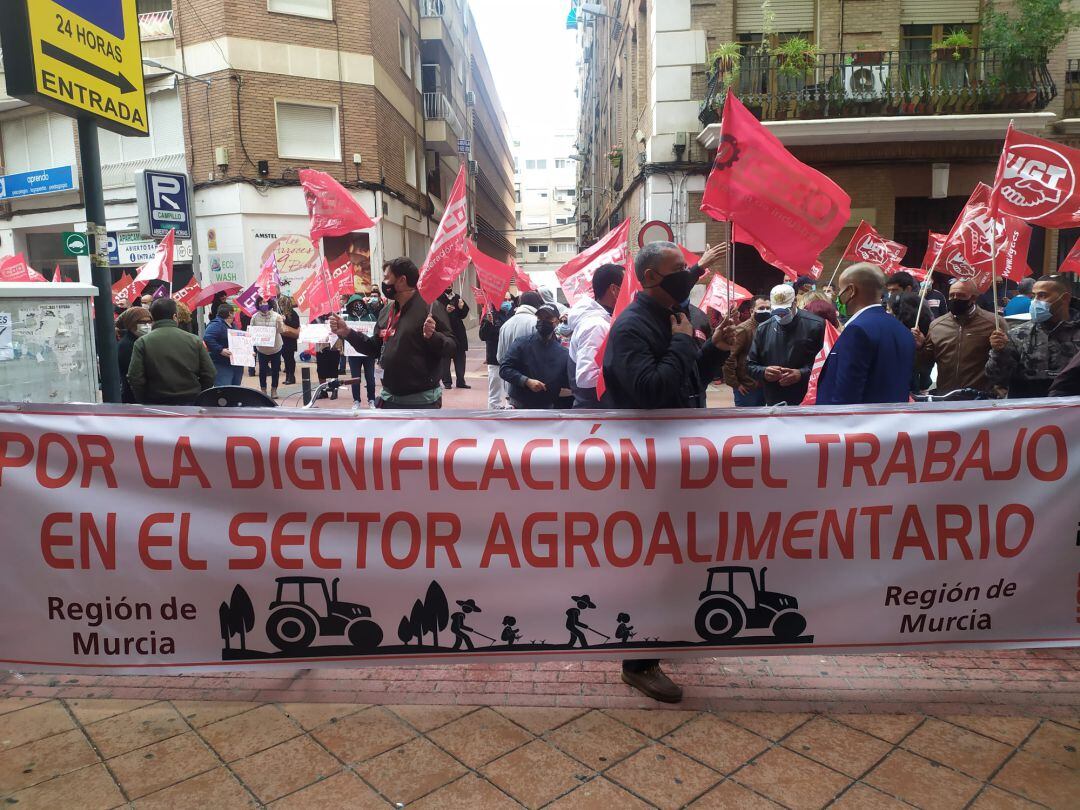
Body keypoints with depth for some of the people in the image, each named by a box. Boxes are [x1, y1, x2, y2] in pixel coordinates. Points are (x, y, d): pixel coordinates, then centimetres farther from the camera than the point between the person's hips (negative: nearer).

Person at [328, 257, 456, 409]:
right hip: (389, 398, 7)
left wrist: (432, 336, -36)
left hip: (422, 401, -7)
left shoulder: (429, 306, -13)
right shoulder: (386, 311, 11)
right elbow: (376, 348, 19)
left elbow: (451, 347, -17)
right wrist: (347, 333, 9)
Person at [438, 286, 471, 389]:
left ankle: (461, 381, 14)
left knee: (460, 357, 7)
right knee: (445, 358, 0)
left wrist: (462, 307, -7)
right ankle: (446, 381, 8)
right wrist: (446, 310, -26)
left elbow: (463, 315, 12)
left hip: (458, 331, 5)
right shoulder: (439, 298, -4)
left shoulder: (457, 297, 11)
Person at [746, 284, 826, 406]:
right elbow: (750, 365, 12)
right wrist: (763, 372, -10)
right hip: (773, 403, 4)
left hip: (806, 401, -4)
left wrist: (802, 374, -22)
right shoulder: (764, 329, 7)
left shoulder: (815, 325, -6)